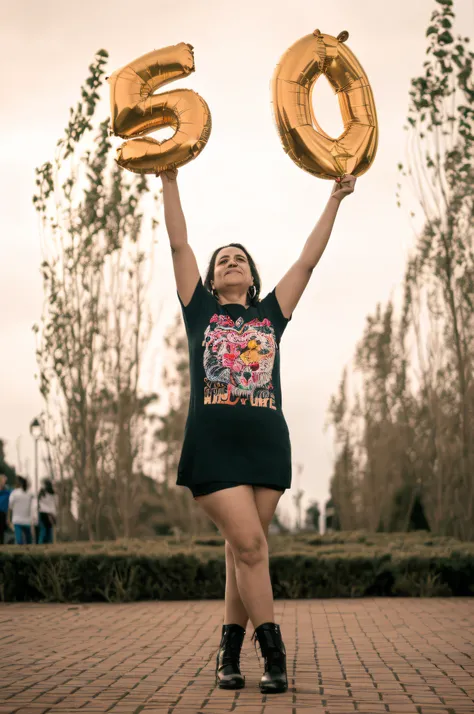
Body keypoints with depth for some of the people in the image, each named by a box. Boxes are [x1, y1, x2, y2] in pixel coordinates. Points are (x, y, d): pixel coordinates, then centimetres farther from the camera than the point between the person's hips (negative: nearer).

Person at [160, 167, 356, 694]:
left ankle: (229, 654, 13)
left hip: (266, 442, 2)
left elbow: (308, 260, 19)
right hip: (213, 443, -2)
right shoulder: (201, 311, 14)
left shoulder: (270, 314, 18)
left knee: (243, 549, 3)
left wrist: (334, 201, 21)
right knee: (249, 545, -11)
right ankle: (274, 654, -4)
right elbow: (178, 244, 11)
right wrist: (169, 181, 9)